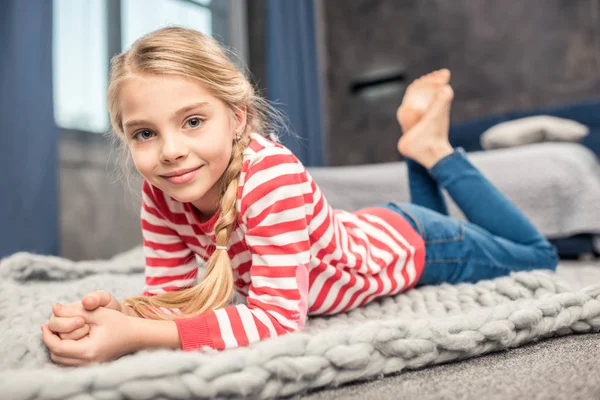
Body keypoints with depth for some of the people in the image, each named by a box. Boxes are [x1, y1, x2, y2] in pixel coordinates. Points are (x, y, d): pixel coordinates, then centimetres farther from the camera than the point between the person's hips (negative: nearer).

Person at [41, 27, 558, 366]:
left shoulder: (273, 174, -42)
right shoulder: (161, 192, -22)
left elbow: (279, 316, -44)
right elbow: (170, 293, -17)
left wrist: (136, 336, -49)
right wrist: (120, 313, -38)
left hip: (408, 243, -5)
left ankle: (433, 149, 22)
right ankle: (420, 147, 36)